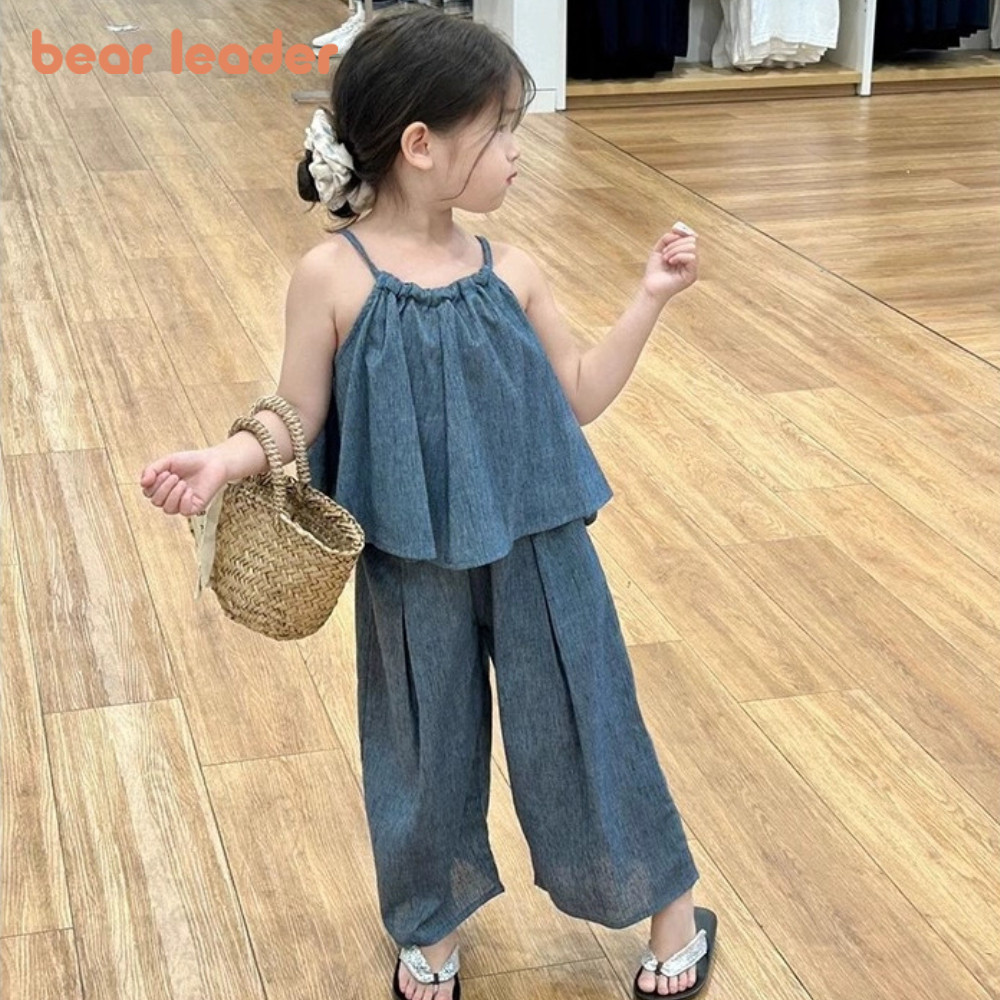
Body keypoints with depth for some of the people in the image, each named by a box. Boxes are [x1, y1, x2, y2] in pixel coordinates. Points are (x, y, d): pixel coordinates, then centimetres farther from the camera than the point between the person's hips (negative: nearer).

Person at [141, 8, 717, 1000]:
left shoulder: (508, 272, -3)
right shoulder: (332, 276, -14)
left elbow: (578, 396, 6)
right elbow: (298, 419, -8)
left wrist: (648, 299, 0)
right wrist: (226, 460, -26)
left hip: (536, 555, 2)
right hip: (412, 572, -2)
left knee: (579, 723, 13)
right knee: (425, 745, 15)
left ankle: (670, 906, 33)